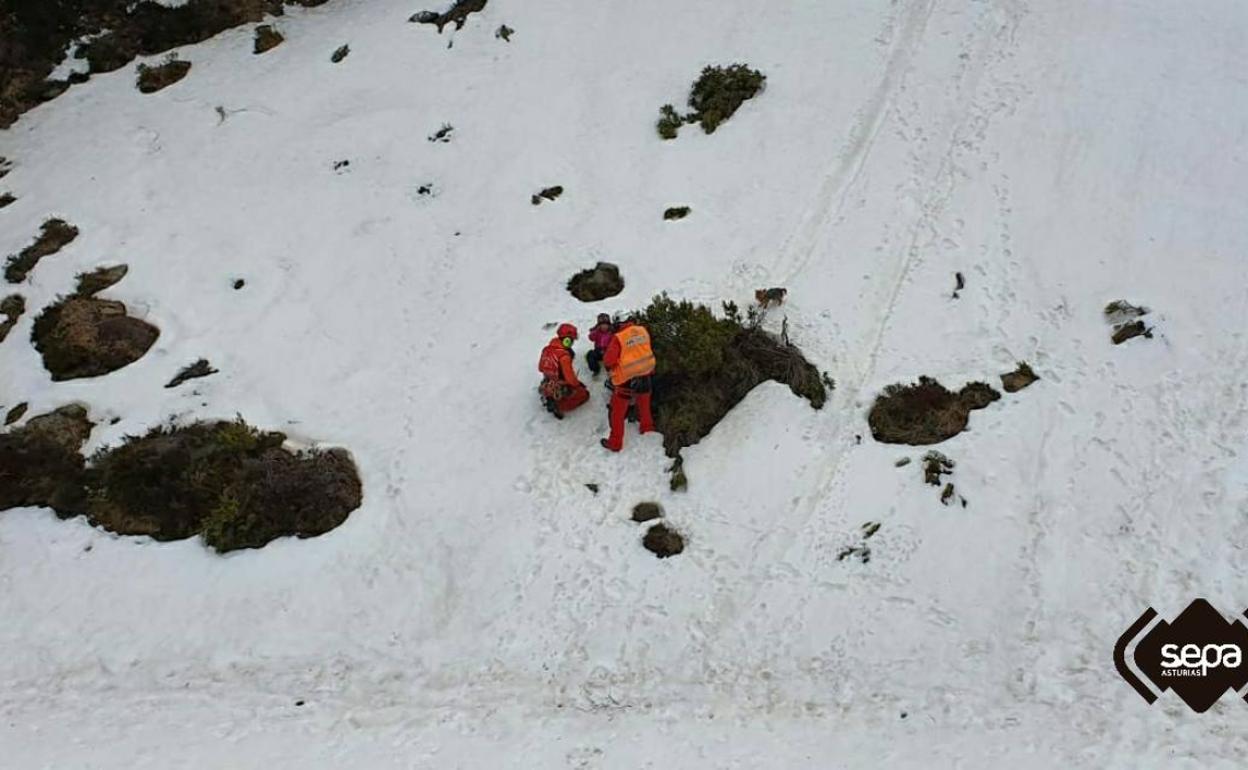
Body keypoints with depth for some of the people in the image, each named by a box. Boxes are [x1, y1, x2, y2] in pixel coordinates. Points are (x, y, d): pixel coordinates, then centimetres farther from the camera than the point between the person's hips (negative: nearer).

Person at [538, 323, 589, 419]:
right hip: (560, 389, -8)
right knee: (584, 393, 10)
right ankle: (559, 406, -6)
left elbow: (541, 368, 7)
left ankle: (549, 398, 14)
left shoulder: (548, 349, -5)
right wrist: (578, 384, -5)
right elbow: (570, 377, -25)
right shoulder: (564, 355, -28)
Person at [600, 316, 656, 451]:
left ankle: (615, 443, 18)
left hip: (626, 379, -5)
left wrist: (610, 366, 4)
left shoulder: (618, 338, -20)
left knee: (618, 412, 10)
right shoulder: (643, 331, -5)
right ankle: (647, 427, 51)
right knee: (644, 404, 30)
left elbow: (608, 361, -17)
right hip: (645, 374, 5)